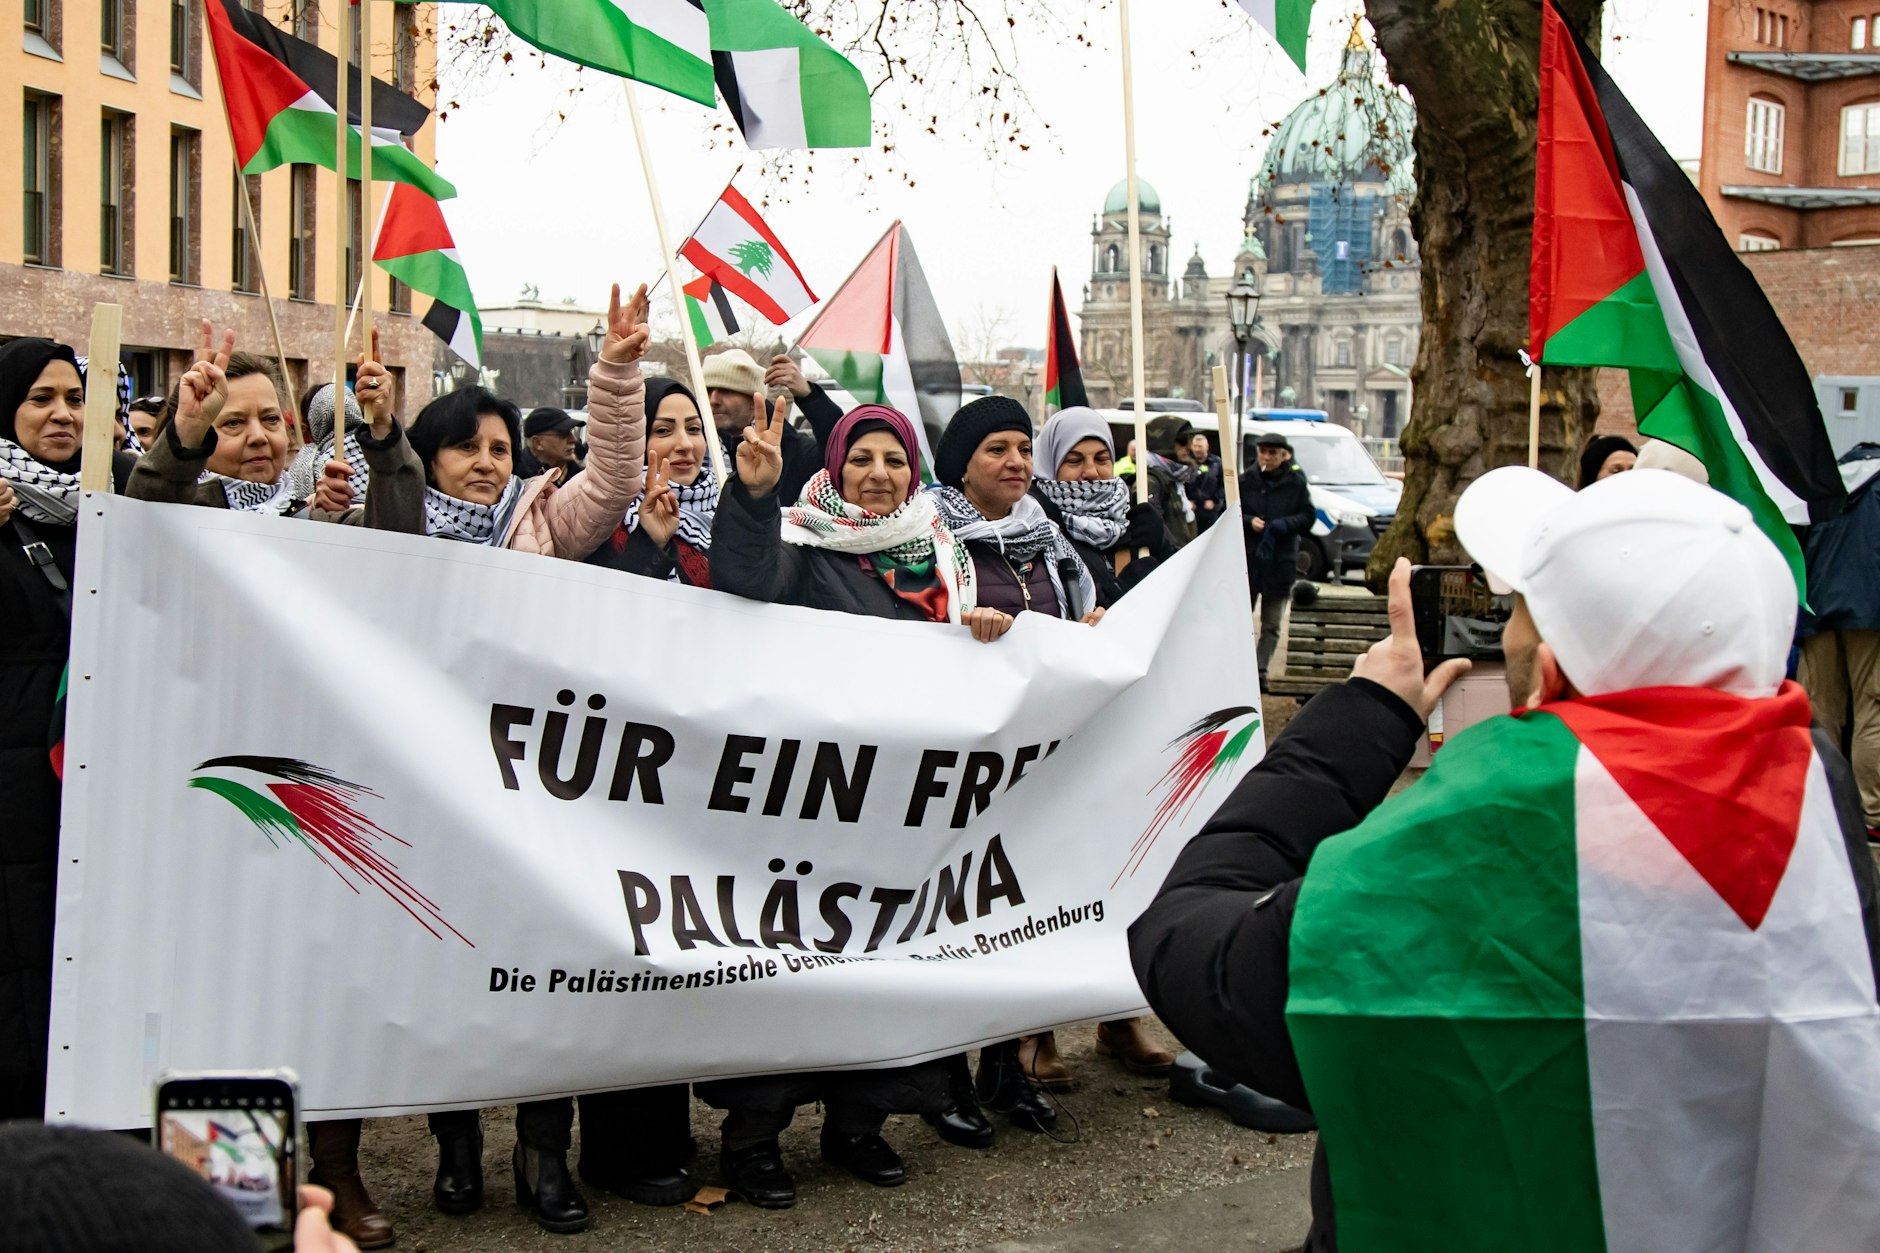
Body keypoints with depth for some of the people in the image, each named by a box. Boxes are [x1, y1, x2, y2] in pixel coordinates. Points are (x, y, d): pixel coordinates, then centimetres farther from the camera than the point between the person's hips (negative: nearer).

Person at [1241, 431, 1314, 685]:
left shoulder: (1296, 483, 0)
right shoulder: (1246, 481, 1)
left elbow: (1307, 517, 2)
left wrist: (1285, 524, -16)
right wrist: (1249, 521, -14)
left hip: (1281, 562, 0)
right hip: (1247, 559, 0)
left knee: (1271, 624, 3)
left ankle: (1261, 670, 4)